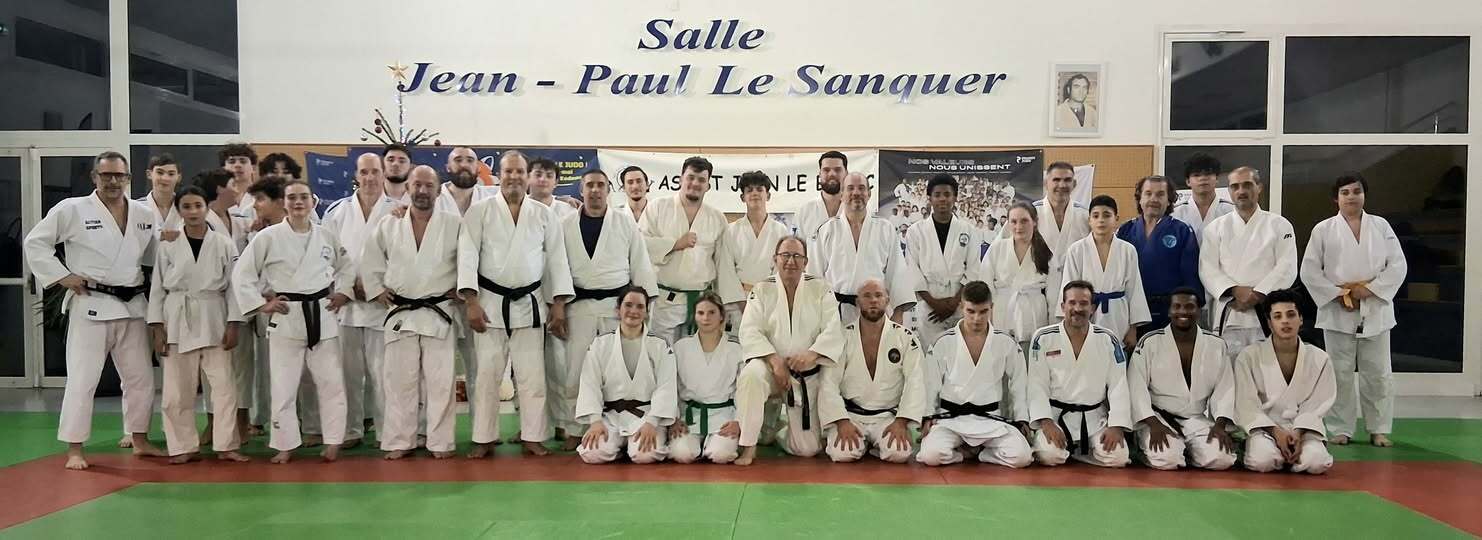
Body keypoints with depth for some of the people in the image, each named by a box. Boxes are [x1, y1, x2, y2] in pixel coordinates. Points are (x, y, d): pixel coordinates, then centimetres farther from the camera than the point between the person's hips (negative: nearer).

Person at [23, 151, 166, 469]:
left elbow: (158, 253, 18)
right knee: (82, 379, -3)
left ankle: (139, 440, 26)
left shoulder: (144, 214, 6)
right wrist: (61, 276, -10)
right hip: (91, 306, -5)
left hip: (133, 306, 5)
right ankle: (74, 449, 7)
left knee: (141, 377, 11)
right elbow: (35, 242, -3)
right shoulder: (72, 209, -6)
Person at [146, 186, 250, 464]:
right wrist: (157, 327, -2)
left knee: (224, 386, 1)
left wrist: (233, 324, -4)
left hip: (213, 321, 0)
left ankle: (226, 446, 11)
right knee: (178, 390, 5)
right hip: (177, 321, 0)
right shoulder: (168, 245, 1)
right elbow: (157, 288, 3)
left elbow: (233, 286, 1)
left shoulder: (224, 244, 0)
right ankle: (184, 446, 17)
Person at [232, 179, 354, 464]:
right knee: (284, 386, 3)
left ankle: (333, 441, 17)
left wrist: (342, 293, 7)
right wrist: (260, 304, -7)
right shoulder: (268, 237, -5)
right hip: (285, 318, -2)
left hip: (323, 316, 2)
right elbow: (242, 274, -2)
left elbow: (346, 266, 20)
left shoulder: (326, 236, 4)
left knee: (331, 382, 5)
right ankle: (285, 445, 16)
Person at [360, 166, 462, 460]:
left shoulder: (455, 225, -3)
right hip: (400, 313, 2)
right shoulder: (388, 224, 3)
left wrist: (461, 289, 0)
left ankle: (440, 443, 11)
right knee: (399, 380, 6)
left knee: (440, 382, 1)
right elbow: (370, 260, 14)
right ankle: (399, 442, 16)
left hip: (439, 313, -2)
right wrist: (377, 291, 8)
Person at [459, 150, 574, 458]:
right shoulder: (479, 211, -1)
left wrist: (558, 305, -2)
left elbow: (557, 259, 4)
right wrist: (471, 302, -16)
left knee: (532, 375, 4)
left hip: (530, 304, 1)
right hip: (490, 302, -1)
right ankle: (483, 439, 14)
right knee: (487, 374, 4)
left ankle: (532, 438, 14)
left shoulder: (544, 215, 5)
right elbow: (468, 256, -7)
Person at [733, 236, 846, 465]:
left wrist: (811, 354, -26)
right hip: (771, 367, -1)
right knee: (750, 375, -39)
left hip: (806, 375, 1)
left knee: (807, 449, 1)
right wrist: (775, 360, -24)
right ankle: (748, 446, -23)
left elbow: (833, 331, -8)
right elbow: (750, 332, -9)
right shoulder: (761, 290, 1)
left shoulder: (821, 289, 1)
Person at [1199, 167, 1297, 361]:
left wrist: (1257, 295, -13)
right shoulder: (1216, 227, 13)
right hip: (1227, 317, 1)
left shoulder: (1279, 225, 10)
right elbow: (1207, 268, 3)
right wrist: (1236, 290, -13)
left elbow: (1287, 268, -1)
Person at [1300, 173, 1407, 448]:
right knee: (1340, 373, 3)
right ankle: (1340, 429, 13)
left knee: (1378, 373, 5)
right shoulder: (1323, 229, 1)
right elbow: (1309, 270, -2)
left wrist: (1370, 289, -11)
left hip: (1375, 310, 1)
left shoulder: (1381, 226, 6)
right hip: (1338, 312, -1)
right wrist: (1337, 295, -11)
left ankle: (1379, 429, 17)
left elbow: (1397, 265, 2)